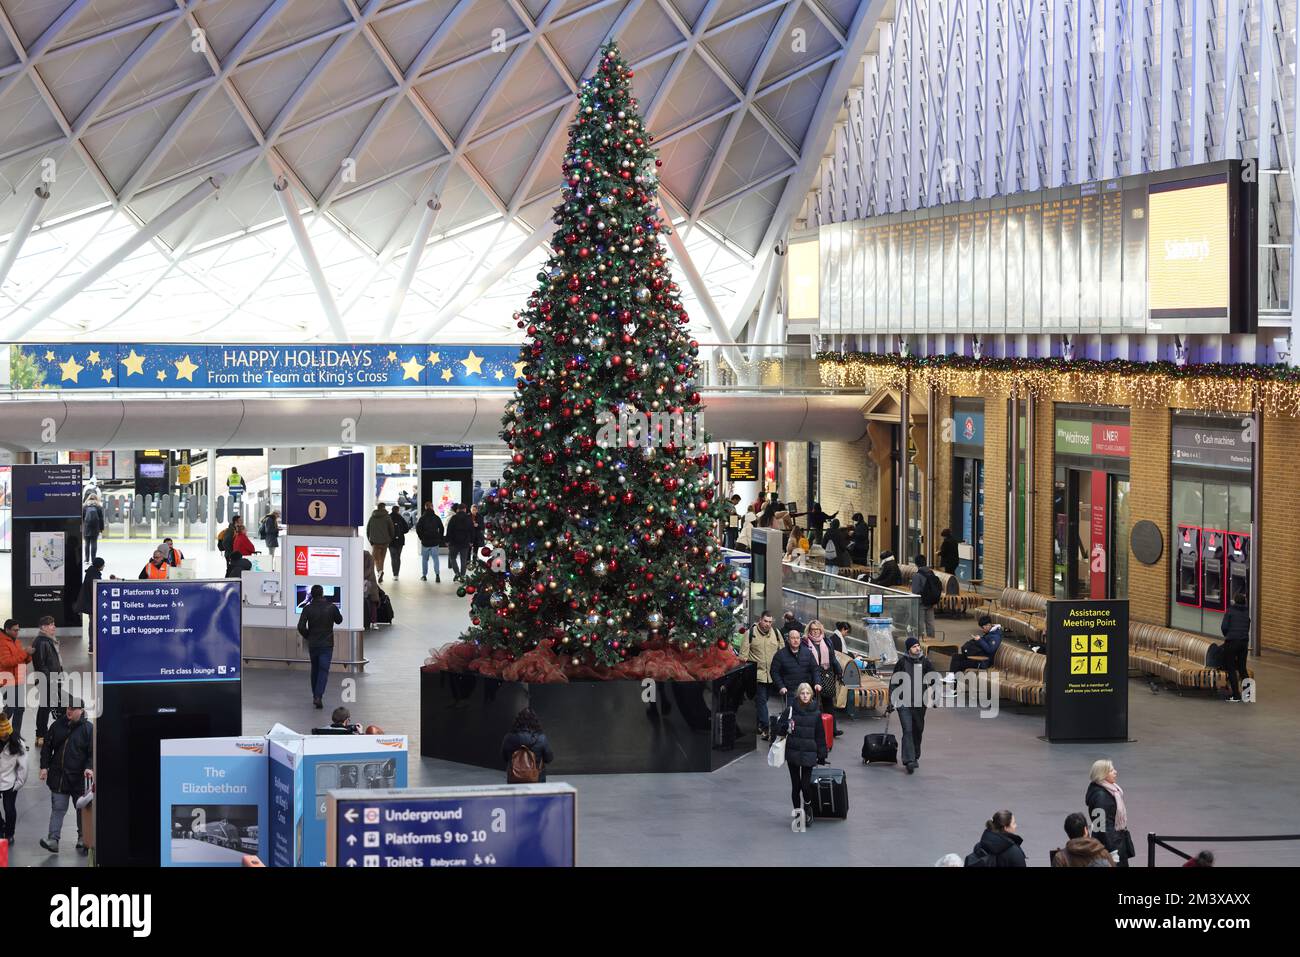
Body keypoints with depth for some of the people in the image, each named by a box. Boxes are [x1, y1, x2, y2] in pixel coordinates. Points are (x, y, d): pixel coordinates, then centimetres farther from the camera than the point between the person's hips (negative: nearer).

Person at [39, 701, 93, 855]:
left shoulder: (88, 729, -5)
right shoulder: (57, 726, 6)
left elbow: (93, 753, -7)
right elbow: (47, 748, 13)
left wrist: (89, 767, -22)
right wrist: (44, 766, 4)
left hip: (79, 778, -2)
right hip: (58, 777, 2)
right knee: (57, 808, -2)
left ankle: (83, 840, 21)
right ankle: (53, 839, -6)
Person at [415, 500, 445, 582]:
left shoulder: (422, 518, -6)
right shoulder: (436, 518, 1)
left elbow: (418, 529, -9)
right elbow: (441, 529, 4)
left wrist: (421, 537, 3)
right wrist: (440, 538, 13)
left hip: (425, 542, -1)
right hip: (435, 542, 1)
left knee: (424, 559, 11)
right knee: (436, 558, 0)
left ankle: (424, 575, 16)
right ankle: (437, 574, -17)